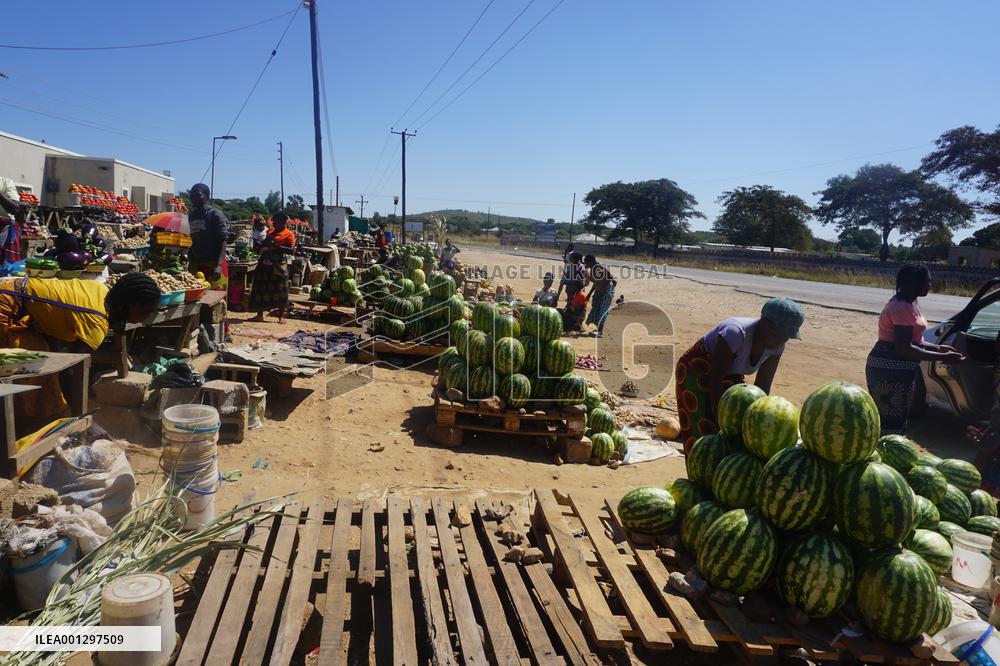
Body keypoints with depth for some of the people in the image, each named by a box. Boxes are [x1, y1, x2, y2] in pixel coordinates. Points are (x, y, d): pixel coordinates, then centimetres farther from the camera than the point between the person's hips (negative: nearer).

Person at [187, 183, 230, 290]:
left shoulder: (215, 214, -6)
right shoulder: (192, 215, 14)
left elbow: (223, 241, -12)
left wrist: (218, 265, -22)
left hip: (213, 264, -7)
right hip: (196, 264, 7)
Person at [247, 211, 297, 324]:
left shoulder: (289, 234, -5)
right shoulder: (271, 231, 16)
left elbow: (292, 251, -17)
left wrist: (277, 246, -25)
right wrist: (262, 247, 8)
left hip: (278, 265, -7)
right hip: (265, 264, 7)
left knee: (280, 290, -3)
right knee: (261, 288, 6)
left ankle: (281, 316, 6)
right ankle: (259, 315, 14)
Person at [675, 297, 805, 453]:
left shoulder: (776, 346, -15)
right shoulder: (735, 333, -36)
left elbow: (763, 386, -9)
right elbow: (715, 381, -31)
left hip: (730, 375, 7)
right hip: (697, 372, -7)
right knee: (704, 434, -9)